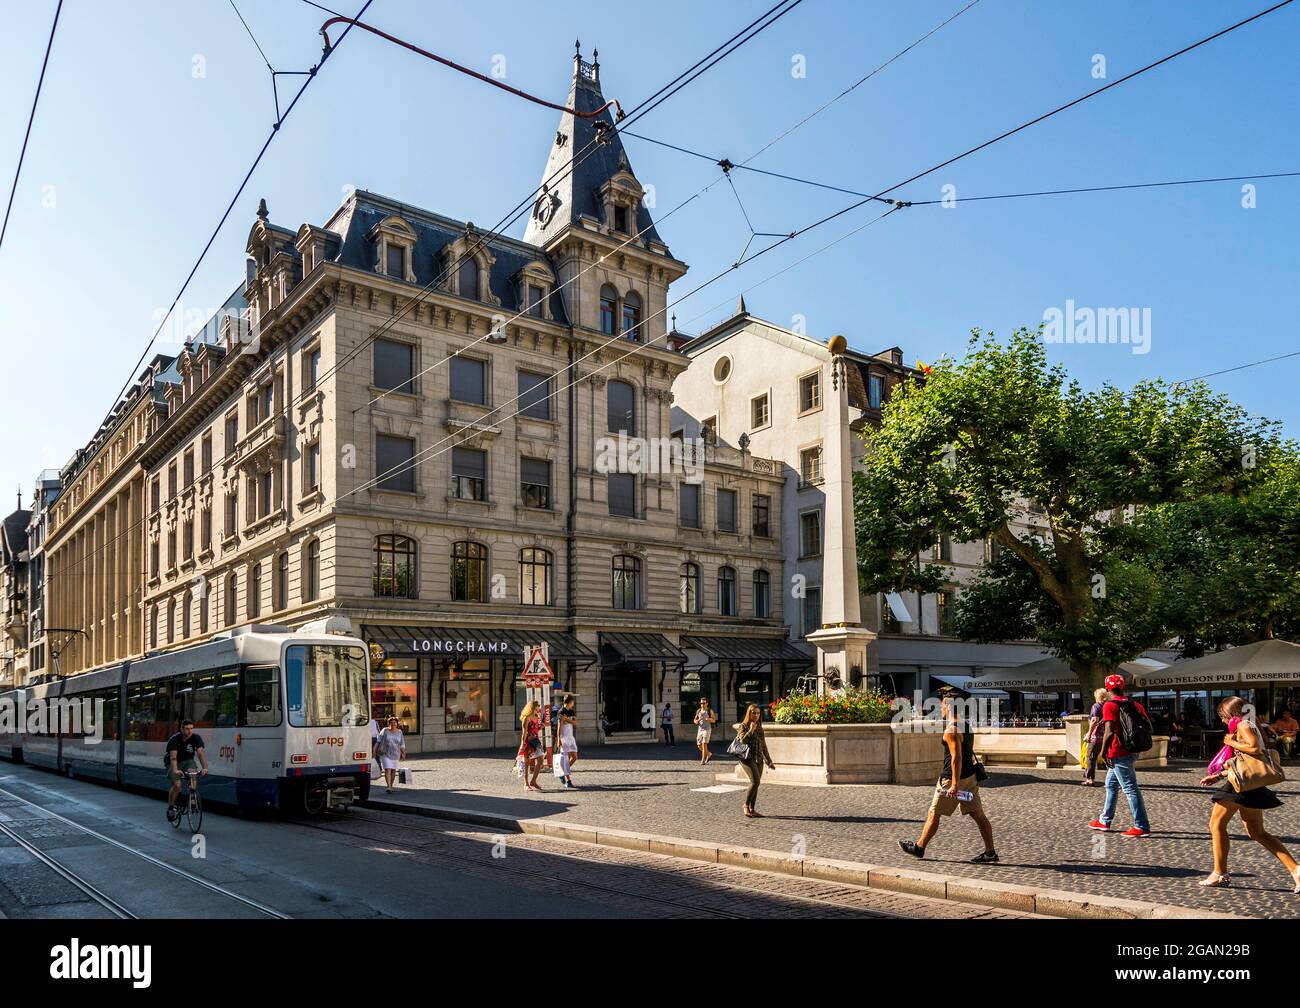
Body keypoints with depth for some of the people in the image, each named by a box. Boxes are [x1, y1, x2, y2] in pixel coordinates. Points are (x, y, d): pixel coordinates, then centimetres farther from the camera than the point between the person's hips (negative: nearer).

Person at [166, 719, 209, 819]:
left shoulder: (196, 738, -16)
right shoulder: (174, 739, -23)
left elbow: (200, 753, -26)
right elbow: (173, 756, -36)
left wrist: (205, 768, -43)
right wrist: (175, 770, -54)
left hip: (187, 761, 2)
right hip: (174, 763, -2)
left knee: (192, 773, -31)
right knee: (177, 785, -23)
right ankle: (170, 807, 1)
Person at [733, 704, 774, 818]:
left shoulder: (760, 728, 15)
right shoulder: (743, 726, -2)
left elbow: (763, 746, 21)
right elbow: (743, 741, -18)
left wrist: (769, 761, 22)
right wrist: (751, 730, -16)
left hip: (759, 760, 6)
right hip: (747, 758, -6)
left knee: (756, 784, 3)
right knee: (755, 781, -19)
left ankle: (752, 809, 12)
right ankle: (746, 805, -5)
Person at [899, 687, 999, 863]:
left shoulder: (951, 729, -20)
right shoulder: (966, 723, 8)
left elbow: (956, 757, -24)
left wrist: (954, 784, -24)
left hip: (953, 778, -8)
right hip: (970, 775, 9)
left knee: (934, 814, 5)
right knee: (978, 814, 8)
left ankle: (919, 847, 16)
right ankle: (990, 853, 7)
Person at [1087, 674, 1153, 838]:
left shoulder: (1110, 705, -16)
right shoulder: (1135, 704, 8)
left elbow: (1109, 732, -25)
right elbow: (1148, 726, 7)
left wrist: (1104, 752, -14)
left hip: (1118, 754, -9)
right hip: (1131, 751, 9)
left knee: (1130, 789, -3)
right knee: (1111, 785, 20)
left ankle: (1142, 827, 1)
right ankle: (1104, 821, 28)